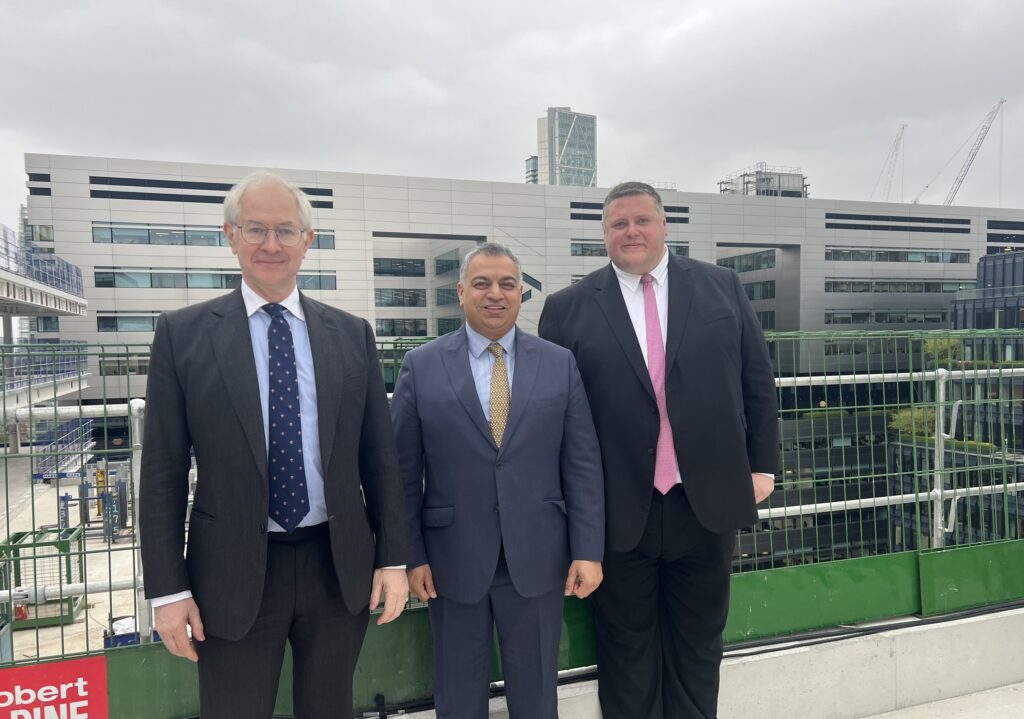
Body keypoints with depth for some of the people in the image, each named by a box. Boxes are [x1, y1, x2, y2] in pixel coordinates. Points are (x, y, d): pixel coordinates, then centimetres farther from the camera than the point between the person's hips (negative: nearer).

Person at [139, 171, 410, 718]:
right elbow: (162, 471, -2)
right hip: (234, 573, -1)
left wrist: (393, 558, 1)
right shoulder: (183, 334, -3)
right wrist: (167, 589, -5)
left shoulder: (352, 334, 2)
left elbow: (379, 457, 4)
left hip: (340, 567, 2)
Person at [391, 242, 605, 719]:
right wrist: (410, 554, -4)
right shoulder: (421, 366, -2)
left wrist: (589, 550, -4)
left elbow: (583, 465, 0)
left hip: (537, 558, 1)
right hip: (453, 560, 0)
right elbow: (402, 471, -1)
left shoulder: (560, 363, 1)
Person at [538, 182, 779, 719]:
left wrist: (762, 464, 4)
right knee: (626, 652, 14)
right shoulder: (569, 308, -1)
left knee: (698, 645, 18)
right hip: (619, 510, -1)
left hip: (707, 500, 2)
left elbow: (757, 381, 7)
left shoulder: (721, 287, 5)